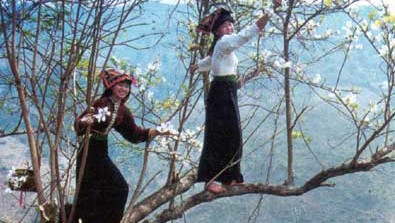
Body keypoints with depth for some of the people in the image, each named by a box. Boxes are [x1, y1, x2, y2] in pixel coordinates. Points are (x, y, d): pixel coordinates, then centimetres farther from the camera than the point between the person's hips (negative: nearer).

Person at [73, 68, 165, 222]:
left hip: (101, 152, 8)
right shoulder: (101, 103, -16)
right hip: (89, 151, -8)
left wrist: (157, 132, 8)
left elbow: (134, 134, 15)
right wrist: (85, 122, -44)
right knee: (88, 193, -9)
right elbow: (79, 123, -22)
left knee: (119, 188, 11)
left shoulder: (122, 111, 7)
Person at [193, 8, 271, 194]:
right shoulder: (223, 42, -11)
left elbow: (209, 60, 39)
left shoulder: (220, 46, 19)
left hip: (227, 93, 10)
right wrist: (257, 26, -47)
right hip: (221, 94, -10)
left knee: (232, 137, 12)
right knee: (218, 137, -8)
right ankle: (210, 180, -5)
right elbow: (240, 38, -34)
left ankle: (229, 177, 19)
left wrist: (197, 66, 60)